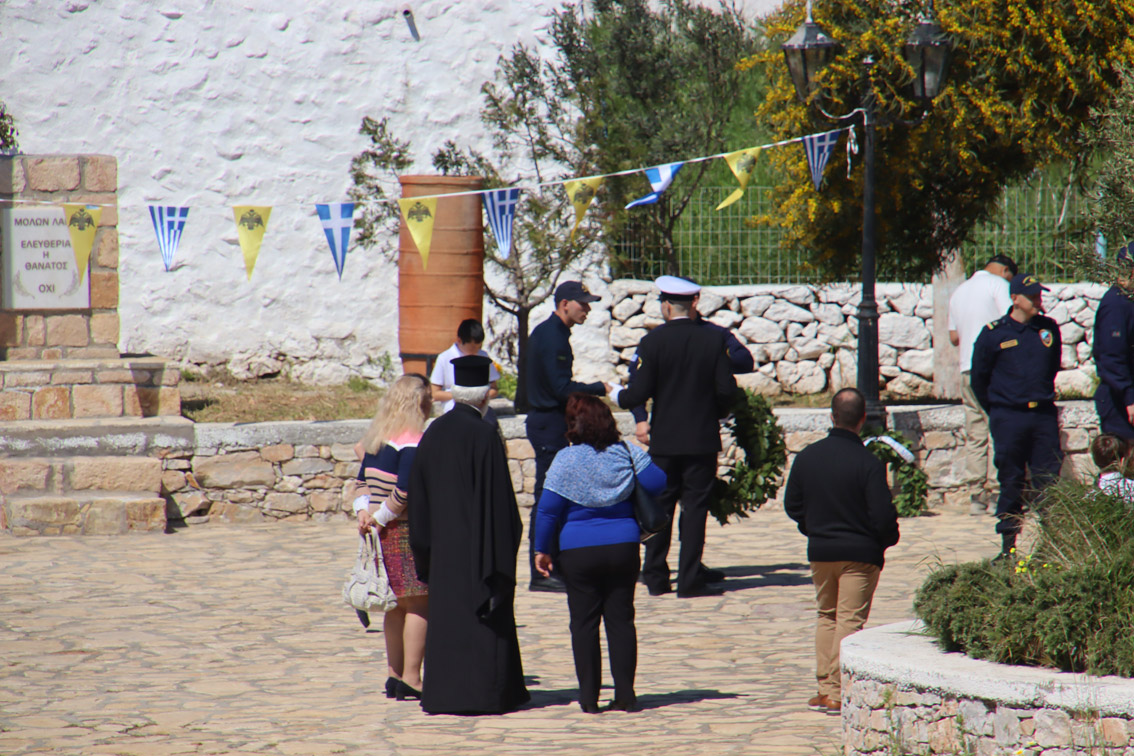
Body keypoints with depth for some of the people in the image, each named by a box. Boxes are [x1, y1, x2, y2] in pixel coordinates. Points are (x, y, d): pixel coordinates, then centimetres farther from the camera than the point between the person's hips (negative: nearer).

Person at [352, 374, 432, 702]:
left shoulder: (376, 437, 12)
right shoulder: (412, 441, -15)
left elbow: (364, 479, 12)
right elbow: (404, 491, -22)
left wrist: (364, 511, -1)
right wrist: (381, 518, -11)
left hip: (382, 529, 9)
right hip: (407, 532, -9)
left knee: (396, 605, 15)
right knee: (419, 603, -6)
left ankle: (394, 675, 18)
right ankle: (410, 678, -9)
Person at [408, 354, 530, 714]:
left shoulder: (433, 433, 4)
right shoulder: (484, 435, -14)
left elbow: (419, 494, 8)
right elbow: (497, 497, -15)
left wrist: (424, 547, 14)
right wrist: (505, 545, -10)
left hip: (443, 545, 6)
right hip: (478, 545, -6)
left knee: (445, 614, 11)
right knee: (483, 617, 1)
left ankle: (443, 693, 13)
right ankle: (481, 693, 2)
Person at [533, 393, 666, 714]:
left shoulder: (566, 459, -9)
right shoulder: (625, 453, -2)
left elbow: (548, 508, -8)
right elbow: (657, 483, -1)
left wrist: (541, 549, 1)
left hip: (578, 552, -3)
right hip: (623, 546, 3)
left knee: (584, 622, 4)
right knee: (621, 619, 8)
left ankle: (589, 696, 2)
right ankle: (625, 694, 5)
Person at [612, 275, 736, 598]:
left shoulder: (652, 342, -7)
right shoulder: (713, 339, -3)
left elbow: (639, 393, -9)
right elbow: (727, 389, -5)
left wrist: (616, 395, 12)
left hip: (665, 439, 0)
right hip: (703, 439, 0)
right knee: (695, 508, 2)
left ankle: (655, 578, 13)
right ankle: (689, 580, -1)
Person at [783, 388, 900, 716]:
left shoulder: (807, 457, -2)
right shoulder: (868, 464, -17)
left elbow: (792, 505, 6)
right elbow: (883, 516, -17)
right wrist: (889, 539, 3)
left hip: (819, 552, 4)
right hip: (860, 553, -4)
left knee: (826, 615, 18)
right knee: (850, 620, 0)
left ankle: (825, 688, 16)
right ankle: (838, 694, -5)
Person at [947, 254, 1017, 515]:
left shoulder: (959, 292, 20)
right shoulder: (997, 284, -1)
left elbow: (953, 336, 23)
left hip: (967, 368, 6)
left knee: (974, 435, 6)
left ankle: (977, 496, 4)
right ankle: (995, 491, -10)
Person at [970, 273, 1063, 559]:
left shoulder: (1049, 329, 6)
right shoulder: (994, 334, -3)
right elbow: (979, 379, 6)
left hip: (1044, 416, 3)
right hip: (1008, 419, -3)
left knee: (1048, 480, 0)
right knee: (1011, 483, 1)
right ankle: (1008, 543, 8)